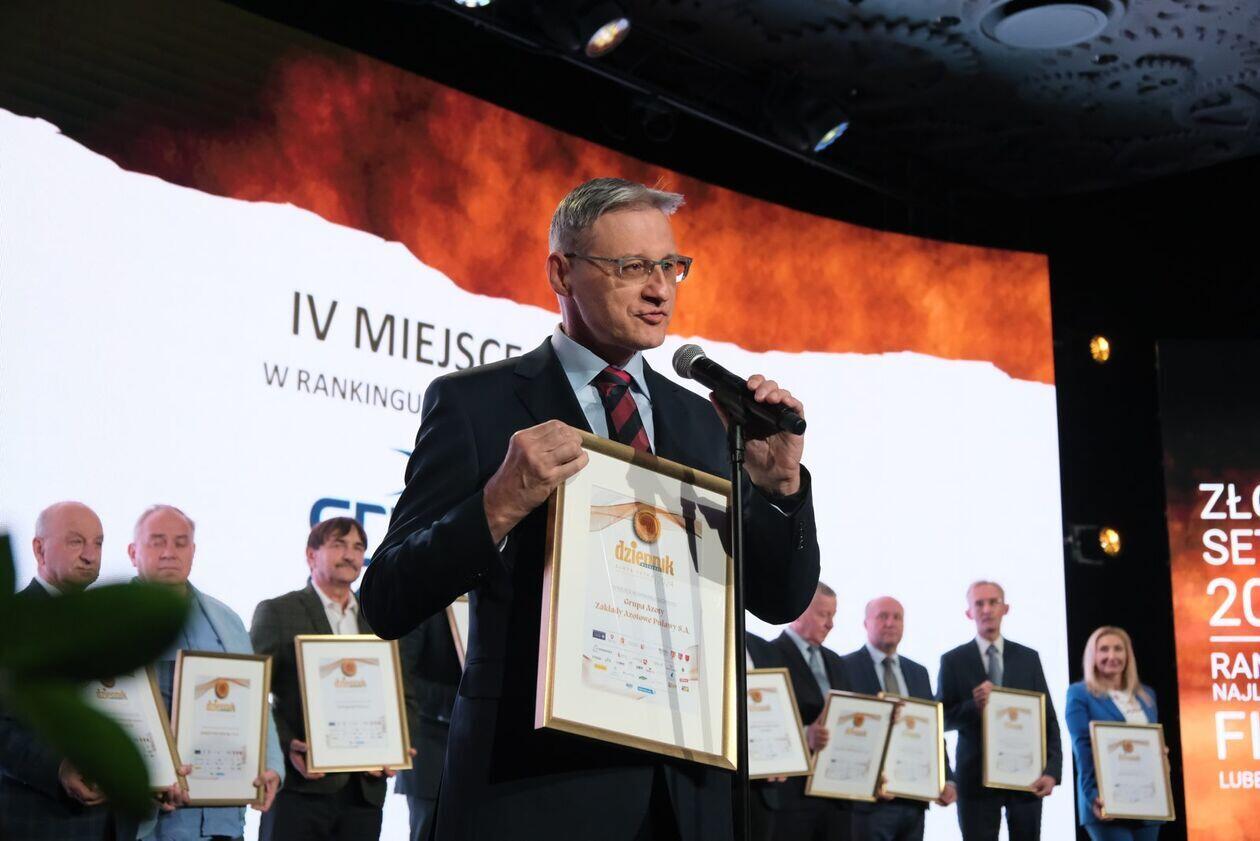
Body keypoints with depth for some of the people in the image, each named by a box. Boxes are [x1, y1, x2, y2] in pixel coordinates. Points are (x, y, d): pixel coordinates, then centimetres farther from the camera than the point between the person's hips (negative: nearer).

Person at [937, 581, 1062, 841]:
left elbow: (1048, 719, 6)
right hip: (977, 777, -2)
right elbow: (942, 720, 0)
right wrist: (973, 706, -19)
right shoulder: (953, 660, 2)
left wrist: (1052, 770, -6)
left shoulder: (1028, 658, 8)